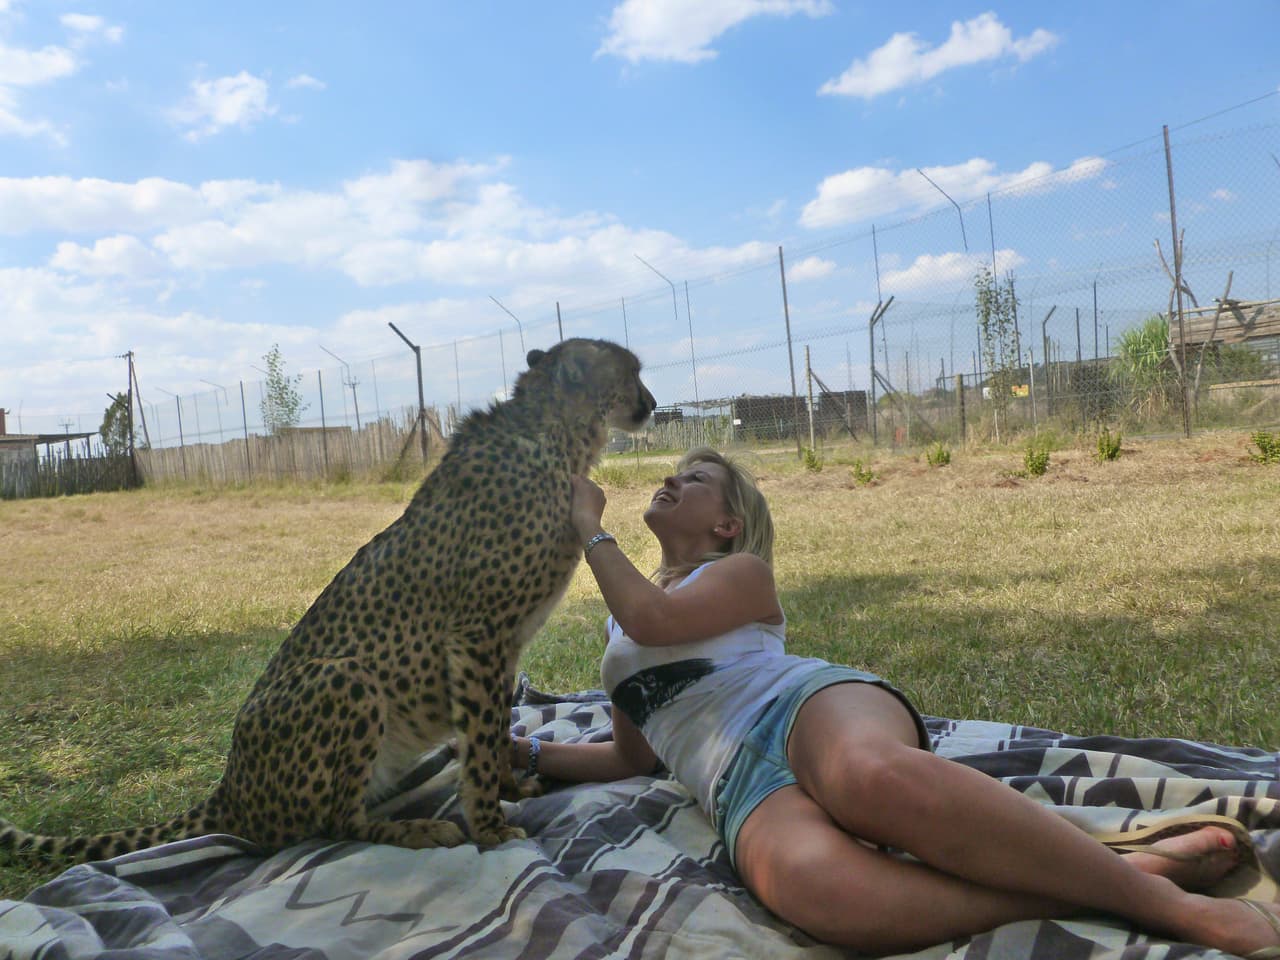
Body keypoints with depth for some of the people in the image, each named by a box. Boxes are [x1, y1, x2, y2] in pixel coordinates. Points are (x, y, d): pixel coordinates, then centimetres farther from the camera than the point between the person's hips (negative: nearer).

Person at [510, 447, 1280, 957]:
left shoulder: (741, 573, 16)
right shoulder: (621, 639, 32)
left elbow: (655, 620, -4)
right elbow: (634, 758, 35)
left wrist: (590, 531, 10)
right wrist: (528, 753, 26)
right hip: (743, 787, 3)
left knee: (872, 775, -44)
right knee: (815, 884, -38)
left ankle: (1159, 894, -28)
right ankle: (1100, 887, -29)